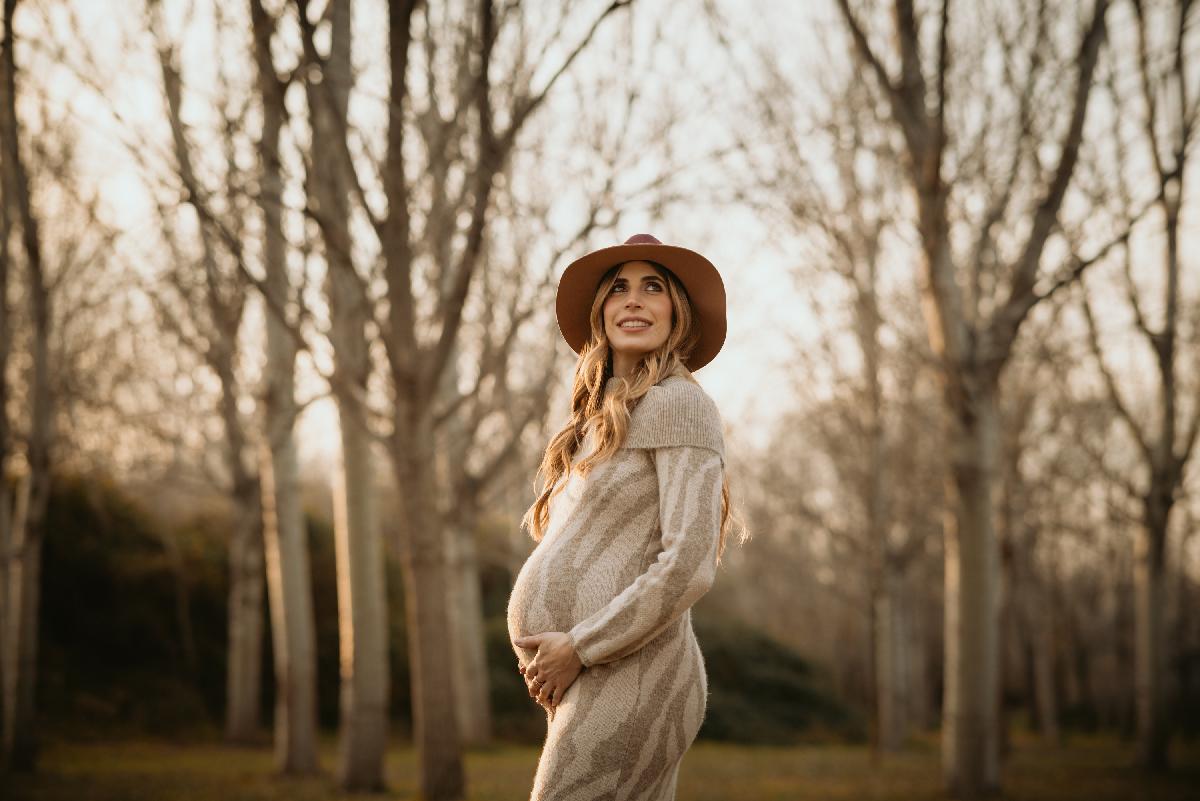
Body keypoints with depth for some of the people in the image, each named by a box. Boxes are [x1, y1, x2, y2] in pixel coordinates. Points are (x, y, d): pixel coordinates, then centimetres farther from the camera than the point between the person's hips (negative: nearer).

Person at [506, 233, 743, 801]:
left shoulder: (678, 402, -7)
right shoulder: (601, 420, 20)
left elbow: (688, 566, -17)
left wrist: (579, 648, -14)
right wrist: (542, 651, 7)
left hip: (625, 681, -9)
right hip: (592, 683, 9)